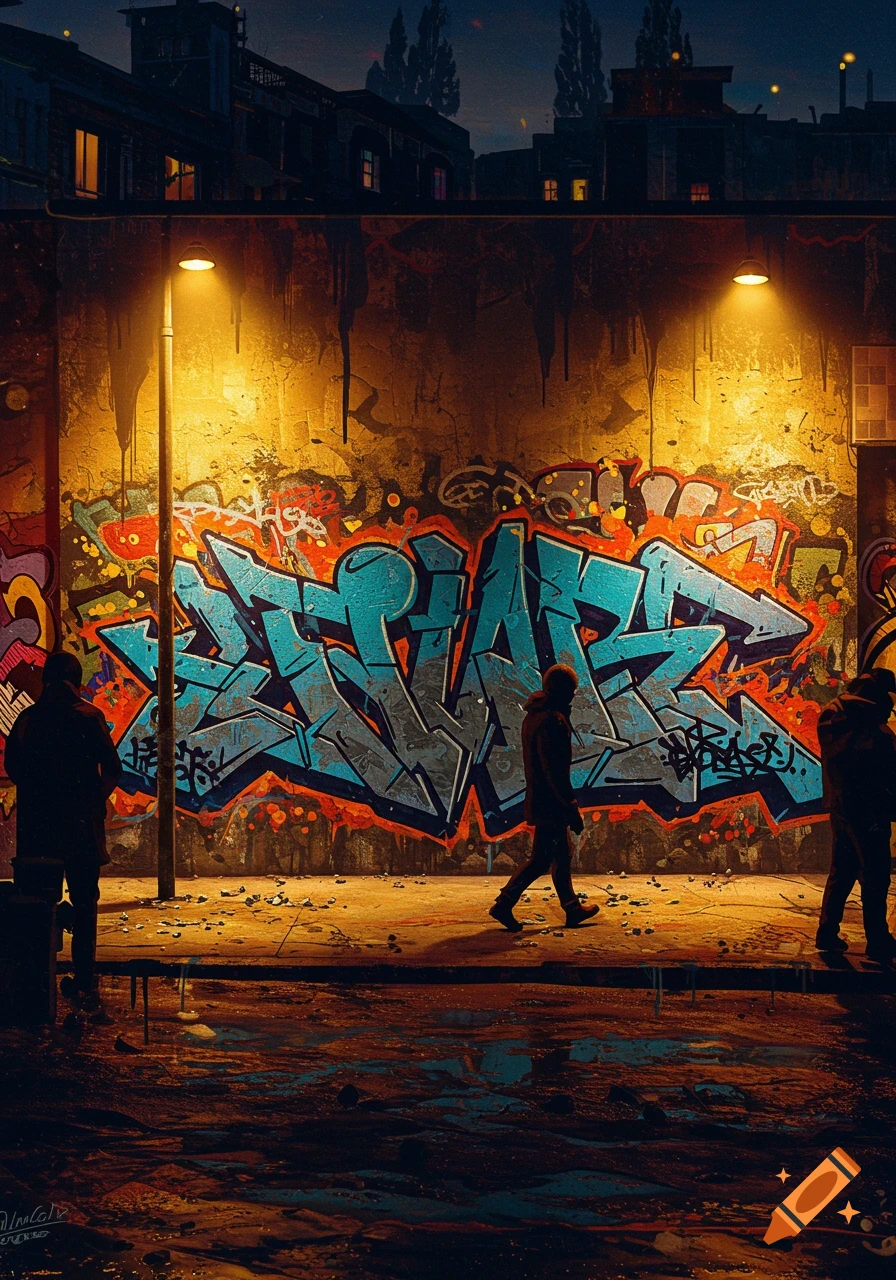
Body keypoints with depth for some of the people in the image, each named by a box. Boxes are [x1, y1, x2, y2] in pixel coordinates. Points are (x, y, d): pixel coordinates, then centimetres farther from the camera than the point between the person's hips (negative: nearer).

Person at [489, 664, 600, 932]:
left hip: (538, 798, 10)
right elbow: (556, 771, -23)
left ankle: (572, 909, 24)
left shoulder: (533, 716, 11)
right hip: (550, 803, -10)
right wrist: (571, 807, -21)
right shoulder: (553, 721, -20)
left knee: (563, 855, 17)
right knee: (541, 860, -5)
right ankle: (504, 905, -4)